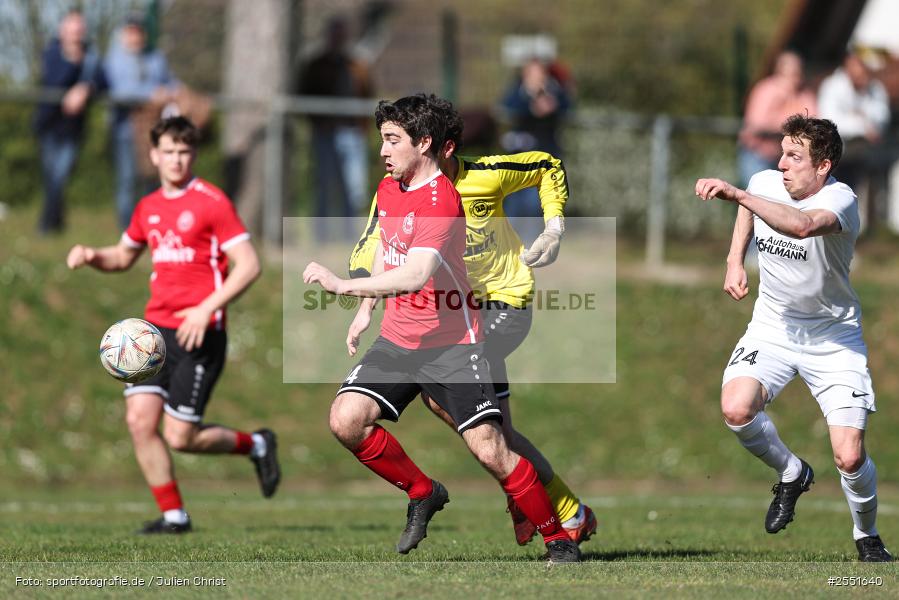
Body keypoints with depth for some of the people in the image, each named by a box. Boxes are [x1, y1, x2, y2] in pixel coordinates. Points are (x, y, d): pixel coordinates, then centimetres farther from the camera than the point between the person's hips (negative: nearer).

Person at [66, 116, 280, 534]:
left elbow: (249, 265, -12)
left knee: (180, 437, -8)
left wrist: (206, 309, -21)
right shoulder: (149, 208, 13)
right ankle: (173, 515, 4)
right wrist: (90, 255, 7)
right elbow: (123, 256, 29)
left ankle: (256, 445, 18)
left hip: (200, 334, -6)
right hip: (157, 329, 6)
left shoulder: (211, 202, -7)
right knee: (139, 419, -8)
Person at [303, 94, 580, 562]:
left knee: (489, 450, -13)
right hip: (397, 339, 7)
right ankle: (422, 494, 10)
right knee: (346, 419, -13)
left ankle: (558, 540, 5)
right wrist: (366, 311, 22)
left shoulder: (440, 201, -21)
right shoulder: (388, 189, 7)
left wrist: (343, 285, -37)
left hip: (450, 344, -7)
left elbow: (415, 277, -33)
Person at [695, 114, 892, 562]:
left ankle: (867, 537, 19)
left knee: (849, 459, -12)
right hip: (772, 328, 4)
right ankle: (792, 474, 5)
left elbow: (802, 226, -48)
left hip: (833, 338, -4)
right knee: (736, 410, -25)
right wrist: (735, 261, 10)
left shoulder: (840, 200, -23)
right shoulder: (765, 183, -5)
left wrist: (736, 195, -50)